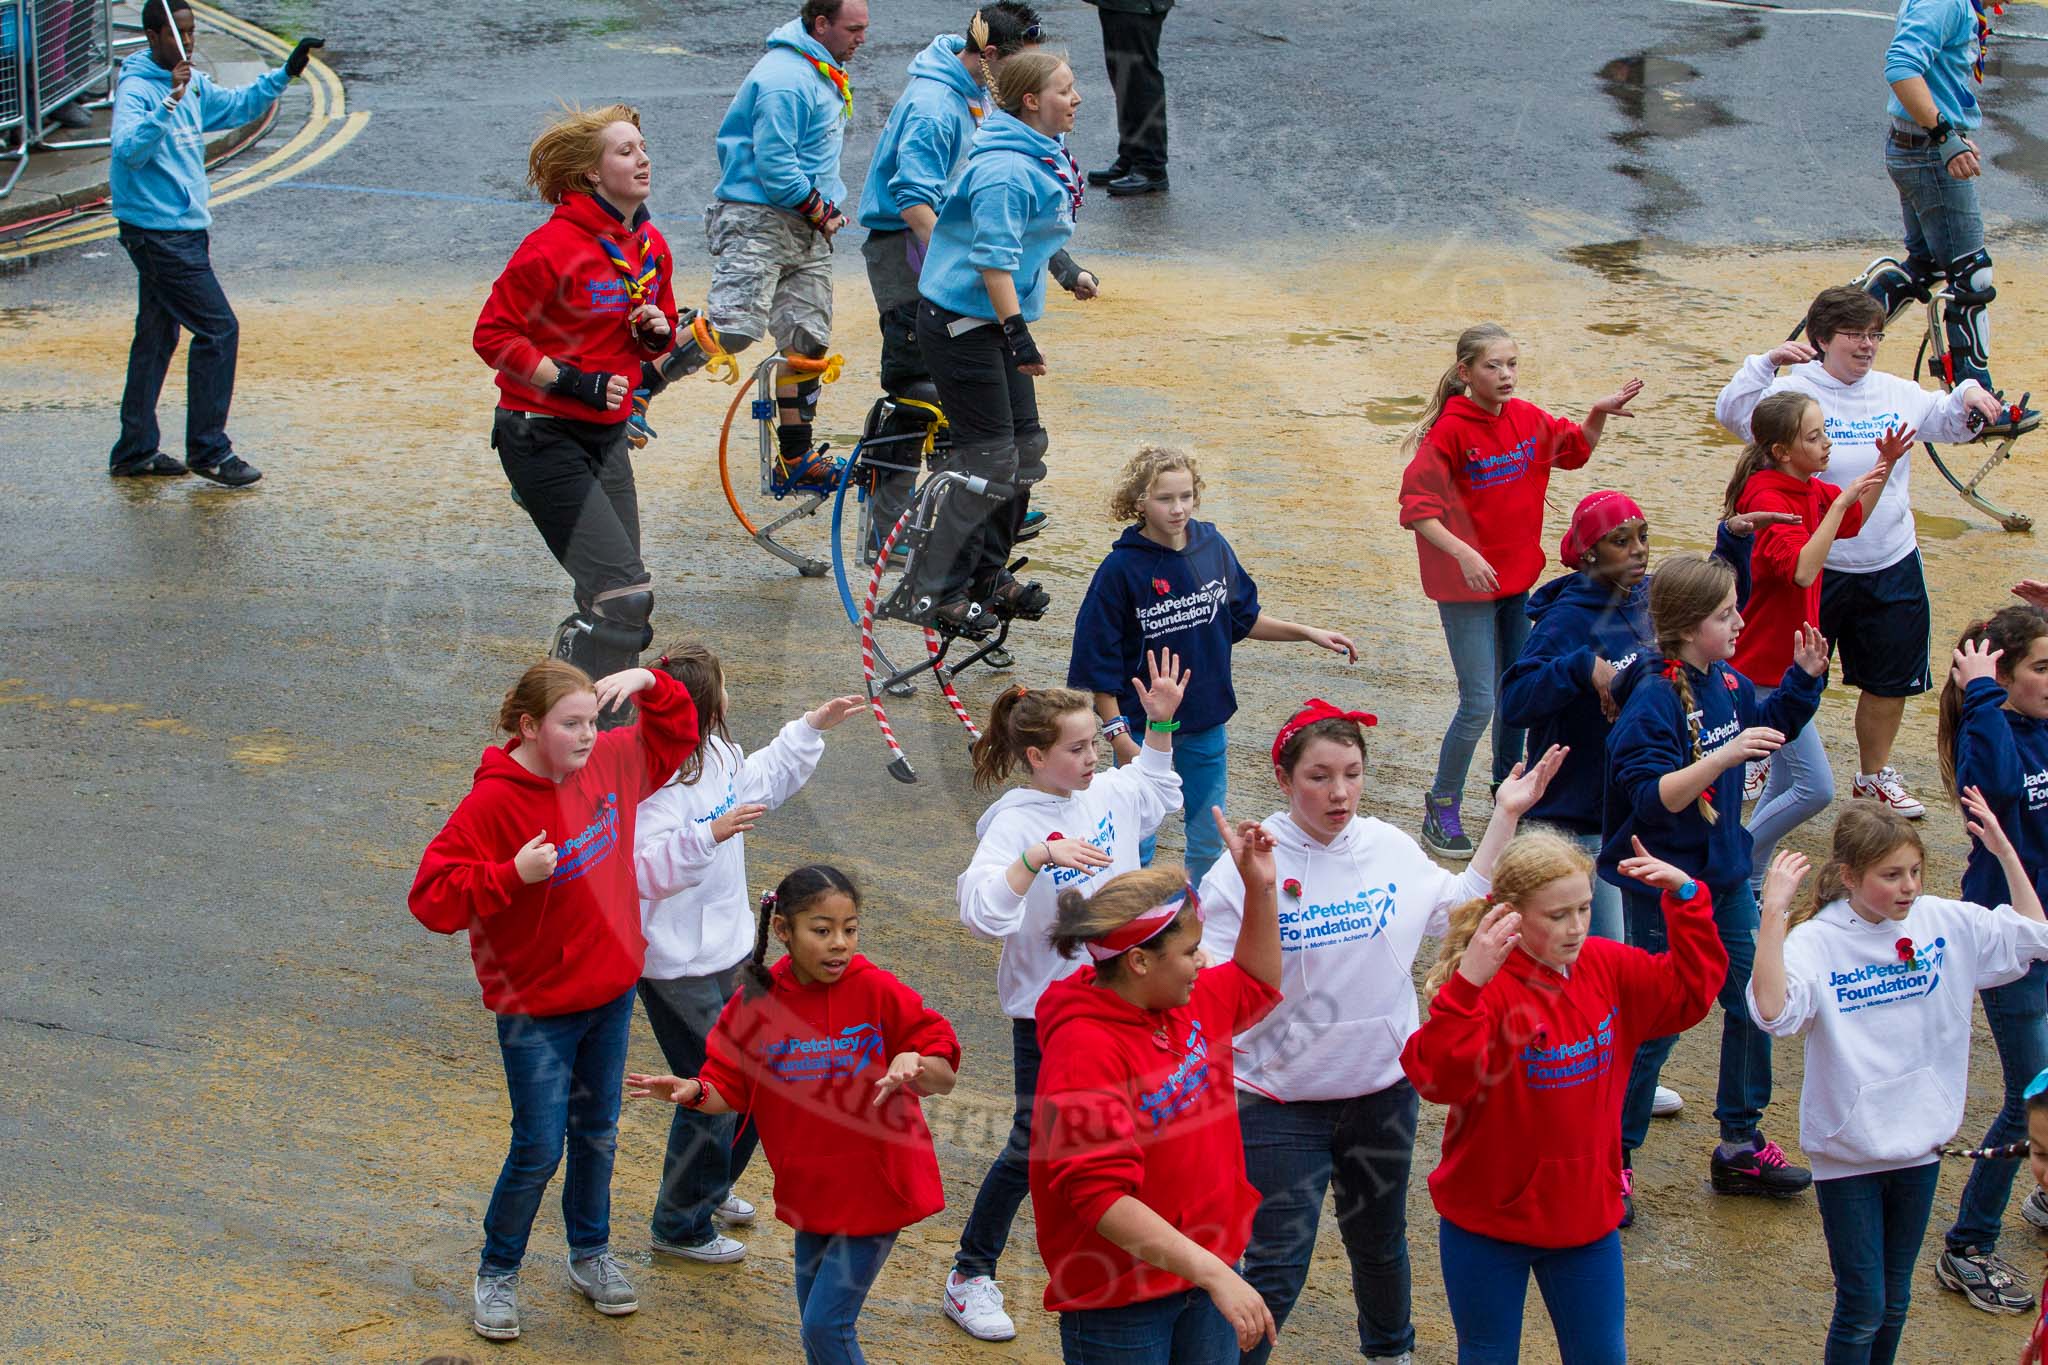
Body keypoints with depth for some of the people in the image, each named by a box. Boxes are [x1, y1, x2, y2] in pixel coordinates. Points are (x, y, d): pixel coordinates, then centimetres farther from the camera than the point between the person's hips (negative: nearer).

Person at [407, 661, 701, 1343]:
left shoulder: (607, 765, -3)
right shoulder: (492, 803, -22)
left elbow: (675, 734, 15)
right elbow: (431, 896, -23)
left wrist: (649, 683, -4)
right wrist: (513, 874, -33)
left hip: (610, 992, 6)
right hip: (536, 1009, -6)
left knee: (597, 1132, 19)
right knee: (538, 1150, -1)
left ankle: (590, 1253, 37)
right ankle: (497, 1273, 19)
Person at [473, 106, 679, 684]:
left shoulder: (651, 247, 8)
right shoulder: (554, 245, -16)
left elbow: (657, 333, 24)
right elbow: (493, 335, -14)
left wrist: (658, 335, -1)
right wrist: (572, 382, -20)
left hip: (606, 435, 8)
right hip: (542, 436, -8)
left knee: (617, 603, 8)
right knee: (625, 596, -16)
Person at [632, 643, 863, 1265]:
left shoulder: (720, 754, 3)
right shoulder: (657, 784, -26)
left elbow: (763, 780, 25)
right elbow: (646, 871, -33)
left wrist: (812, 727, 23)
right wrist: (710, 833, -41)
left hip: (725, 951, 10)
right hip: (678, 966, -10)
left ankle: (710, 1185, 43)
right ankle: (680, 1226, 17)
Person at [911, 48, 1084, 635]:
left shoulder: (1044, 155, 8)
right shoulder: (1005, 169, -23)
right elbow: (994, 259, -27)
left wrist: (1067, 268, 35)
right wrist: (1018, 333, -30)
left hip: (998, 318, 10)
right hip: (962, 323, -10)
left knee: (1025, 449, 13)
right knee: (988, 461, -8)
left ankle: (989, 575, 26)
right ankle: (938, 592, 1)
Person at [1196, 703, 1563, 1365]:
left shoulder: (1389, 847, -3)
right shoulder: (1251, 865, -17)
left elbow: (1458, 908, 13)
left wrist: (1506, 816, 10)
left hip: (1383, 1087, 5)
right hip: (1281, 1101, -5)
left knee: (1379, 1241, 25)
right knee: (1275, 1272, -7)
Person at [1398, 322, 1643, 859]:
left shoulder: (1528, 419, 2)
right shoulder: (1448, 432, -17)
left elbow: (1577, 446, 21)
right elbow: (1417, 507, -19)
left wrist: (1599, 413, 2)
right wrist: (1463, 554, -30)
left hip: (1518, 576, 7)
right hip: (1467, 585, -7)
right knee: (1479, 702, -8)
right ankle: (1442, 809, 8)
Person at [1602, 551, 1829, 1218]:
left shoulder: (1729, 684, 0)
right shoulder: (1653, 700, -24)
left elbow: (1766, 730, 21)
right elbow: (1654, 796, -31)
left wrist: (1803, 680, 7)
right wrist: (1723, 756, -40)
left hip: (1724, 875, 8)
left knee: (1752, 1005, 15)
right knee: (1652, 1026, 2)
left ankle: (1741, 1145, 31)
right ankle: (1611, 1162, 17)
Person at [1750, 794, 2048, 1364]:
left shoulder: (1944, 921, -3)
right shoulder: (1817, 941, -19)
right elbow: (1772, 1011, -36)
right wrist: (1773, 915, -40)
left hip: (1919, 1143, 5)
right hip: (1847, 1152, -5)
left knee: (1895, 1301, 17)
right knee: (1862, 1308, 2)